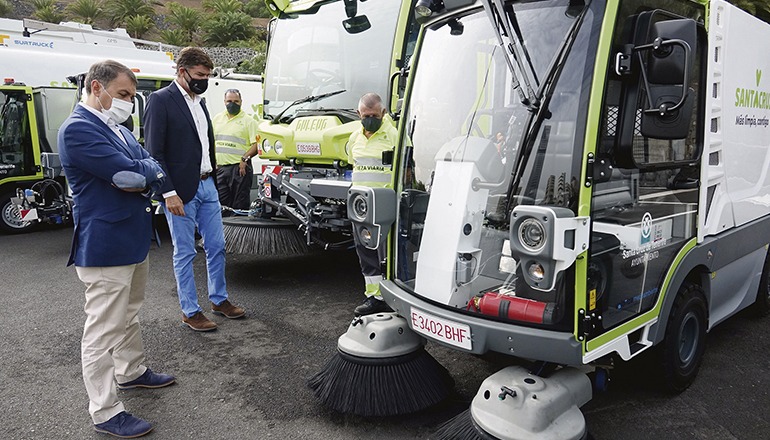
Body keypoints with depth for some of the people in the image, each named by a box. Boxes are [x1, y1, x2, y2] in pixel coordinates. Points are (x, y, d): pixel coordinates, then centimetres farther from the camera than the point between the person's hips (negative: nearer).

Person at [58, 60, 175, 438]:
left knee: (128, 316, 25)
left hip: (135, 242, 10)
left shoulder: (117, 128, 12)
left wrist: (141, 179, -14)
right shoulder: (78, 129, -18)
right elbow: (130, 172, -24)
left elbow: (154, 168, 8)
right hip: (105, 248, -10)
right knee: (103, 332, 0)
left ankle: (131, 372, 44)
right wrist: (145, 171, -2)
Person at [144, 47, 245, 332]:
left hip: (207, 185, 7)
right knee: (185, 253, 4)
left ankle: (219, 299, 30)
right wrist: (169, 193, -18)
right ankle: (190, 312, 17)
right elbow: (154, 152, -14)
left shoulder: (199, 102, 13)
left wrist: (211, 175, 12)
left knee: (217, 247, 13)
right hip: (180, 191, -7)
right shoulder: (161, 100, -10)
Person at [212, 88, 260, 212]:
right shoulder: (217, 119, 16)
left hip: (240, 169, -5)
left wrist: (245, 158, -18)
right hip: (219, 168, 5)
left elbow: (257, 144, -7)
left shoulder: (249, 121, 0)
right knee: (220, 204, 6)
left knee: (240, 206, -3)